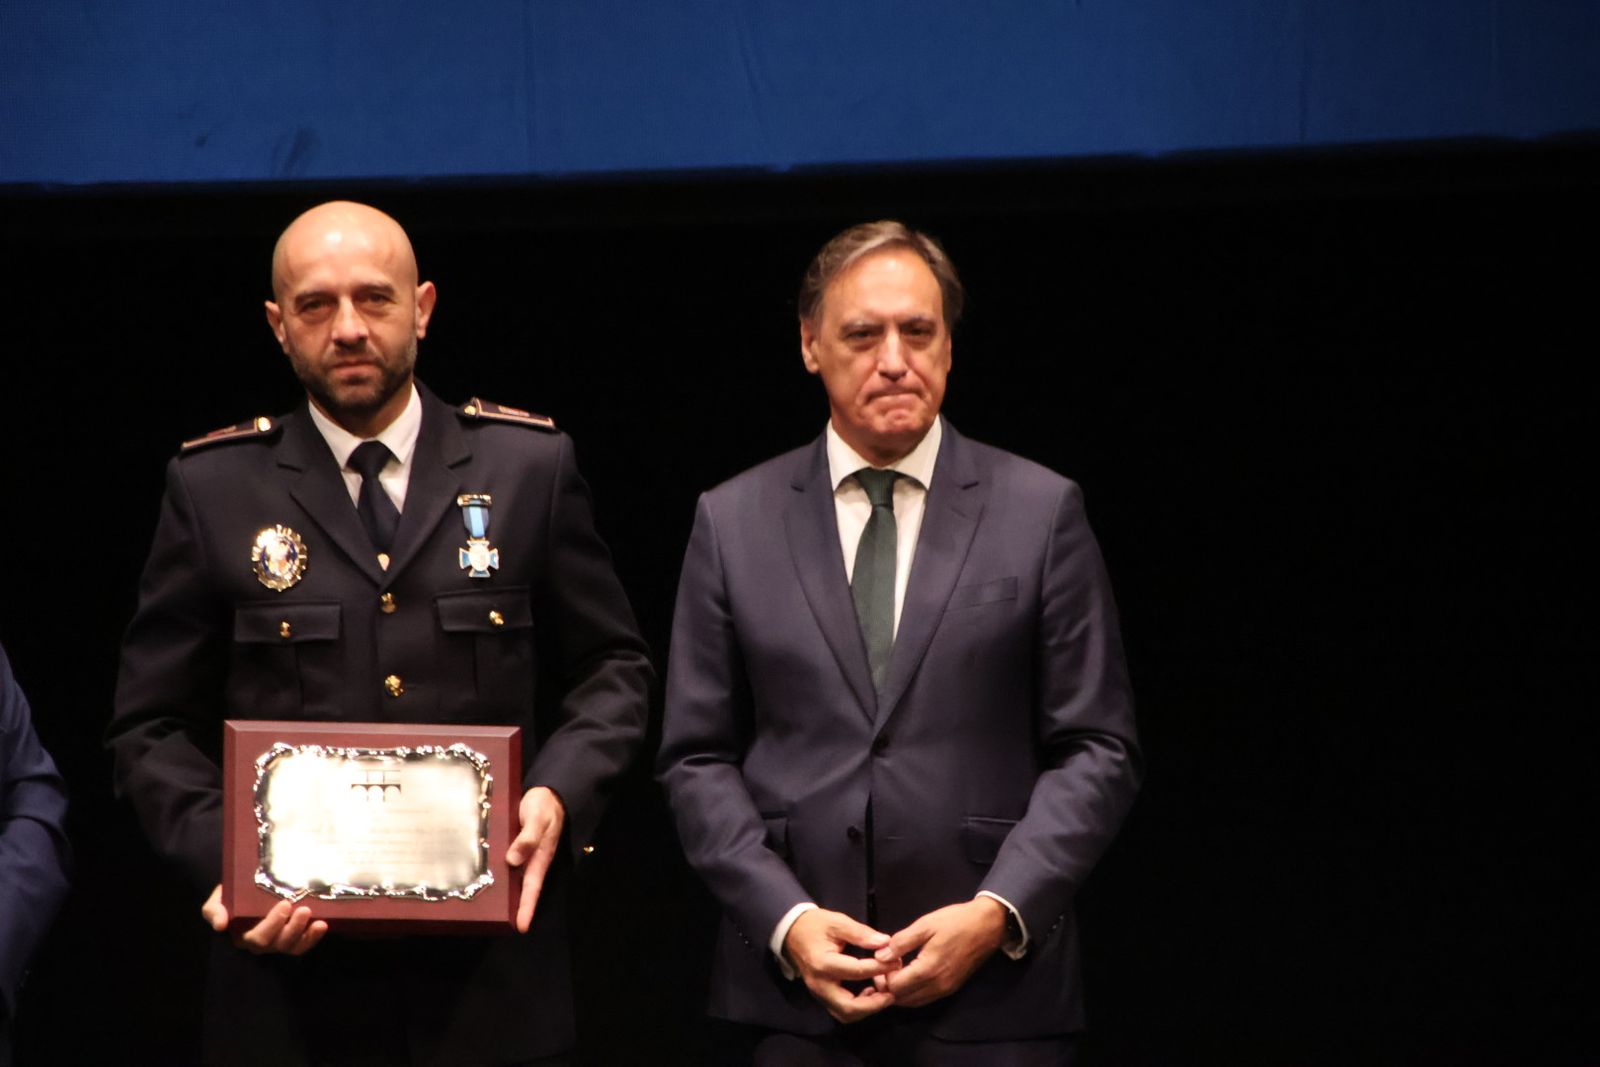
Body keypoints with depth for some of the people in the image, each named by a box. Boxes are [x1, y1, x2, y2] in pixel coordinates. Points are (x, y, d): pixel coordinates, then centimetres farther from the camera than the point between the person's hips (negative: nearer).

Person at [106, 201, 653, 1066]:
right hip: (289, 966, 0)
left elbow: (611, 668, 10)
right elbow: (154, 725, 5)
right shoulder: (214, 489, 3)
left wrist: (559, 792, -9)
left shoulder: (529, 465, 5)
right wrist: (221, 858, -12)